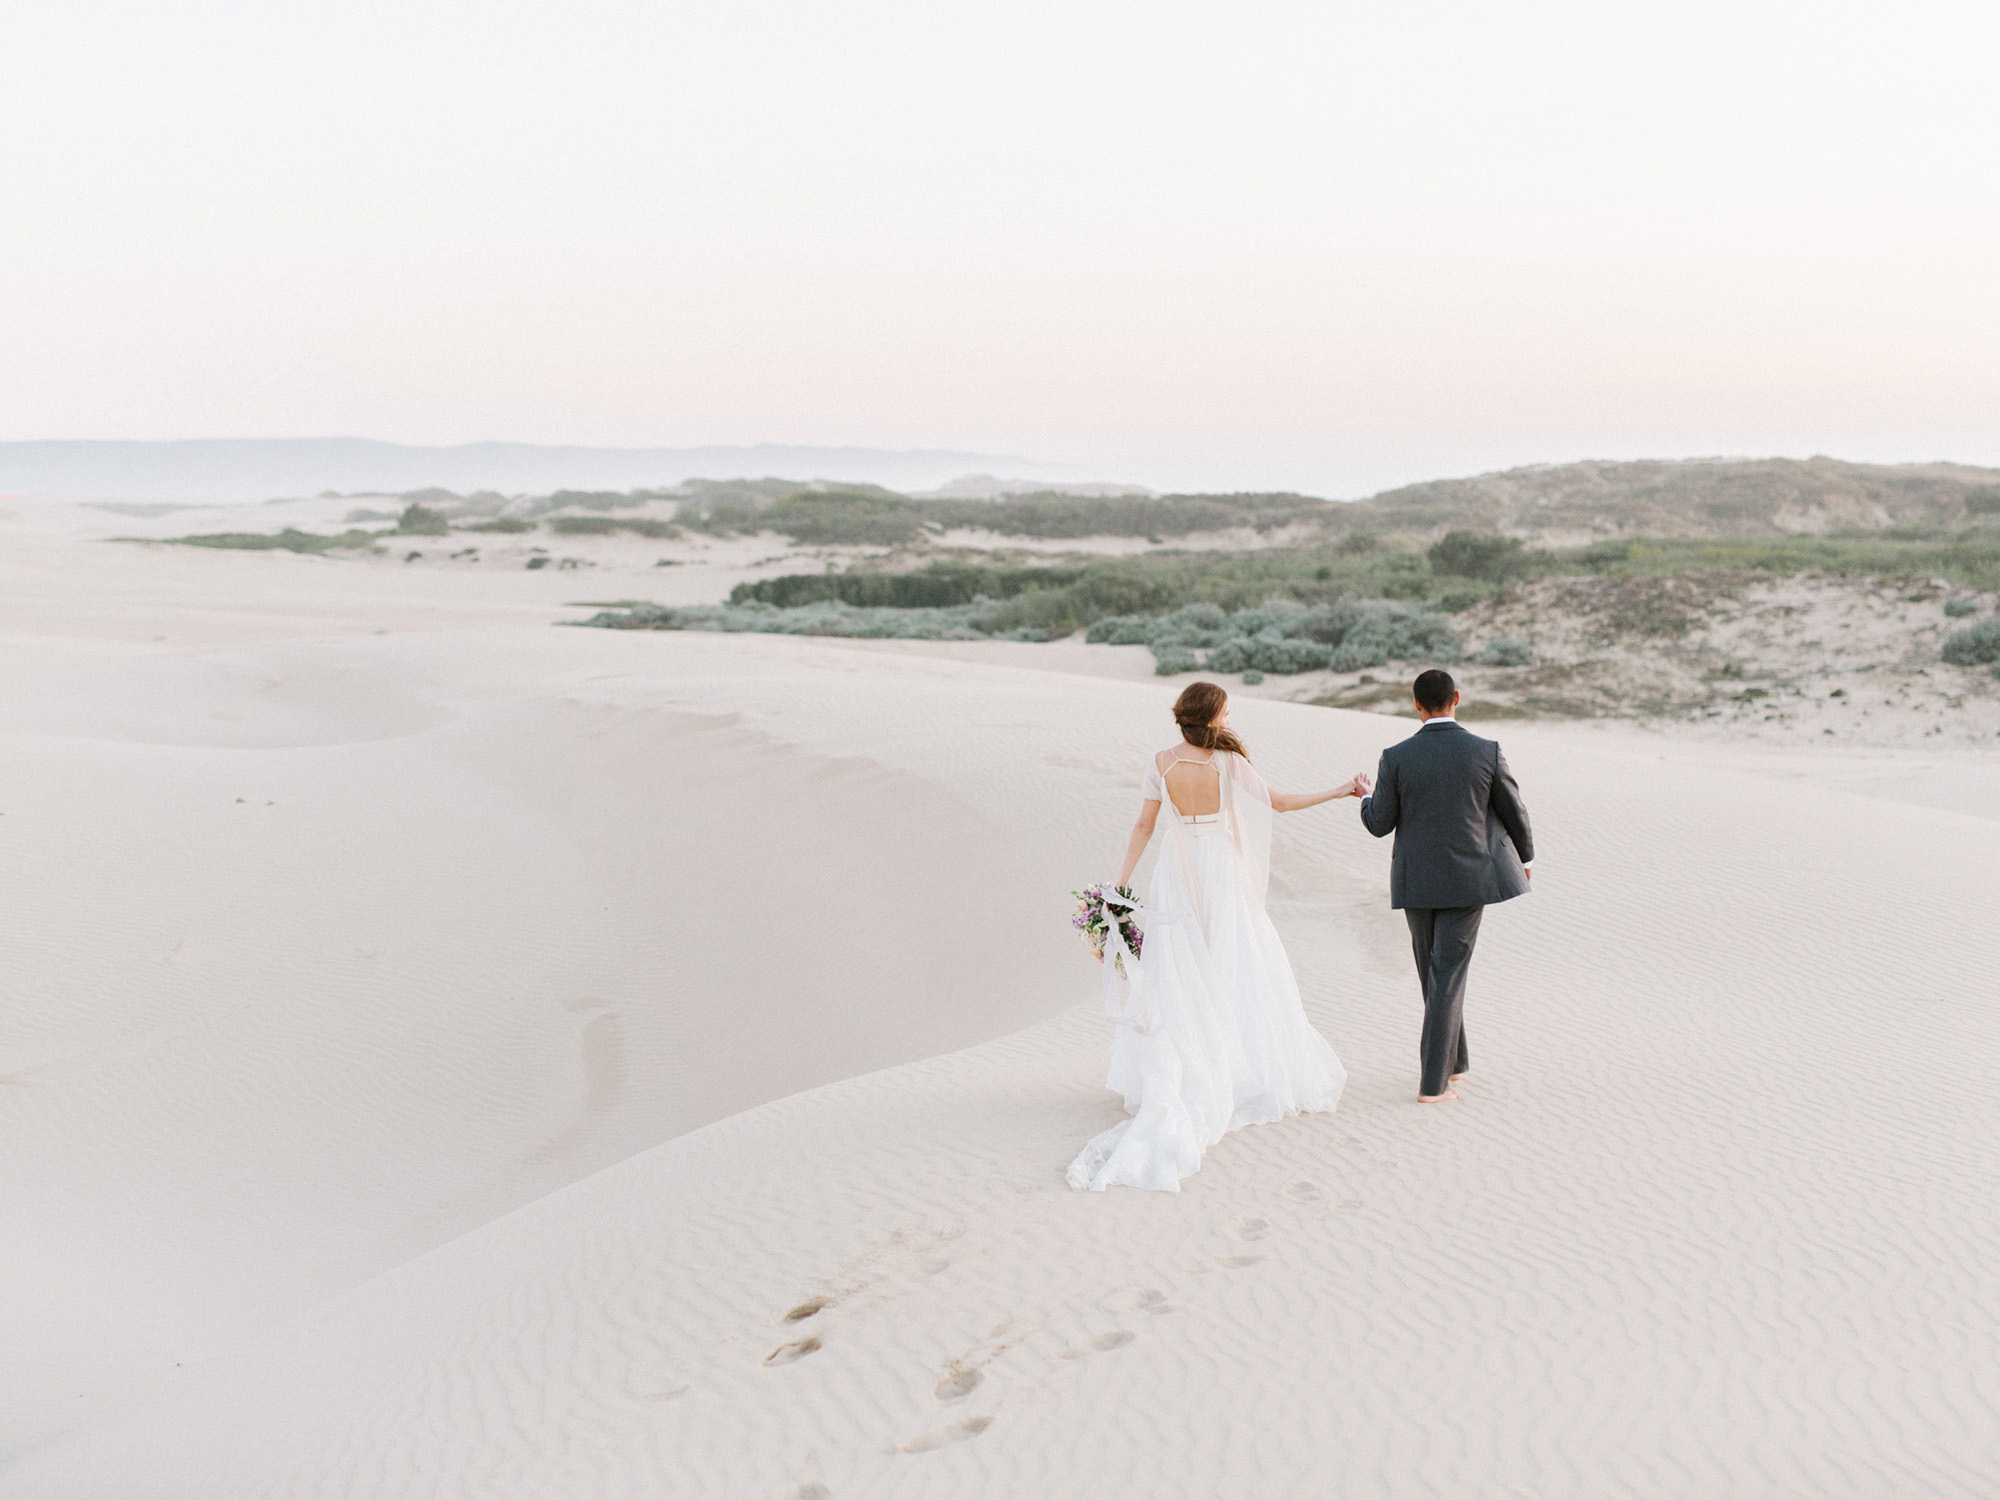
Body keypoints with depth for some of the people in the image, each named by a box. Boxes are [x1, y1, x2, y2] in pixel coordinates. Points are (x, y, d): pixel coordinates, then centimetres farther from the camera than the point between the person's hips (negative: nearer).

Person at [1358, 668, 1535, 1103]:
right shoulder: (1487, 752, -9)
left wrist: (1365, 802, 21)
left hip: (1417, 882, 1)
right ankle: (1433, 1082, 0)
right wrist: (1524, 856, 22)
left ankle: (1453, 1059, 31)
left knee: (1435, 972, 19)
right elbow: (1513, 812, 2)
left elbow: (1379, 824, -2)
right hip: (1469, 879, -1)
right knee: (1448, 978, 2)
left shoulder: (1397, 757, -10)